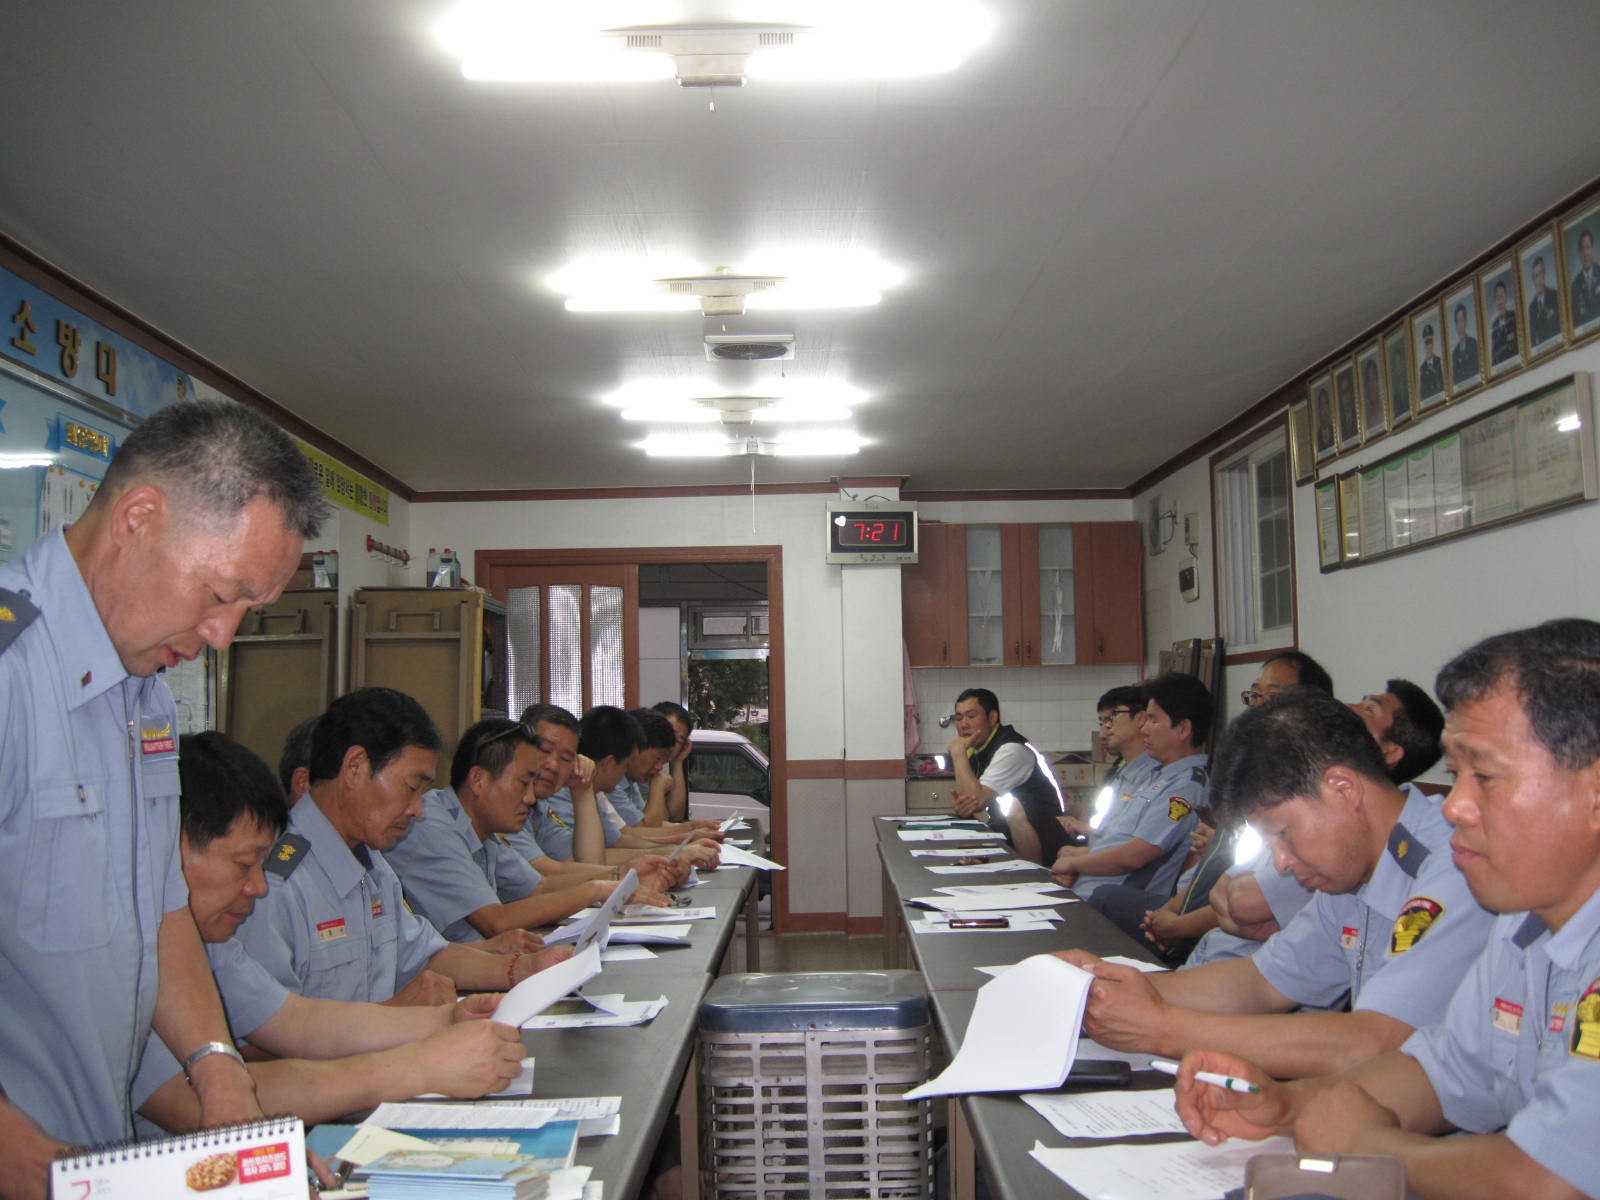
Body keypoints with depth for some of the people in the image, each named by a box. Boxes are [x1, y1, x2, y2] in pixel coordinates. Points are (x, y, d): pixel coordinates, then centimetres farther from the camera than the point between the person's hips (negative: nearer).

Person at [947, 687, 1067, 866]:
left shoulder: (1012, 750, -20)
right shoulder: (974, 749, 8)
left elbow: (978, 799, -28)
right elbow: (970, 803, 7)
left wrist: (958, 752, -22)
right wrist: (961, 806, -18)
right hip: (1005, 837, 8)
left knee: (1013, 806, -34)